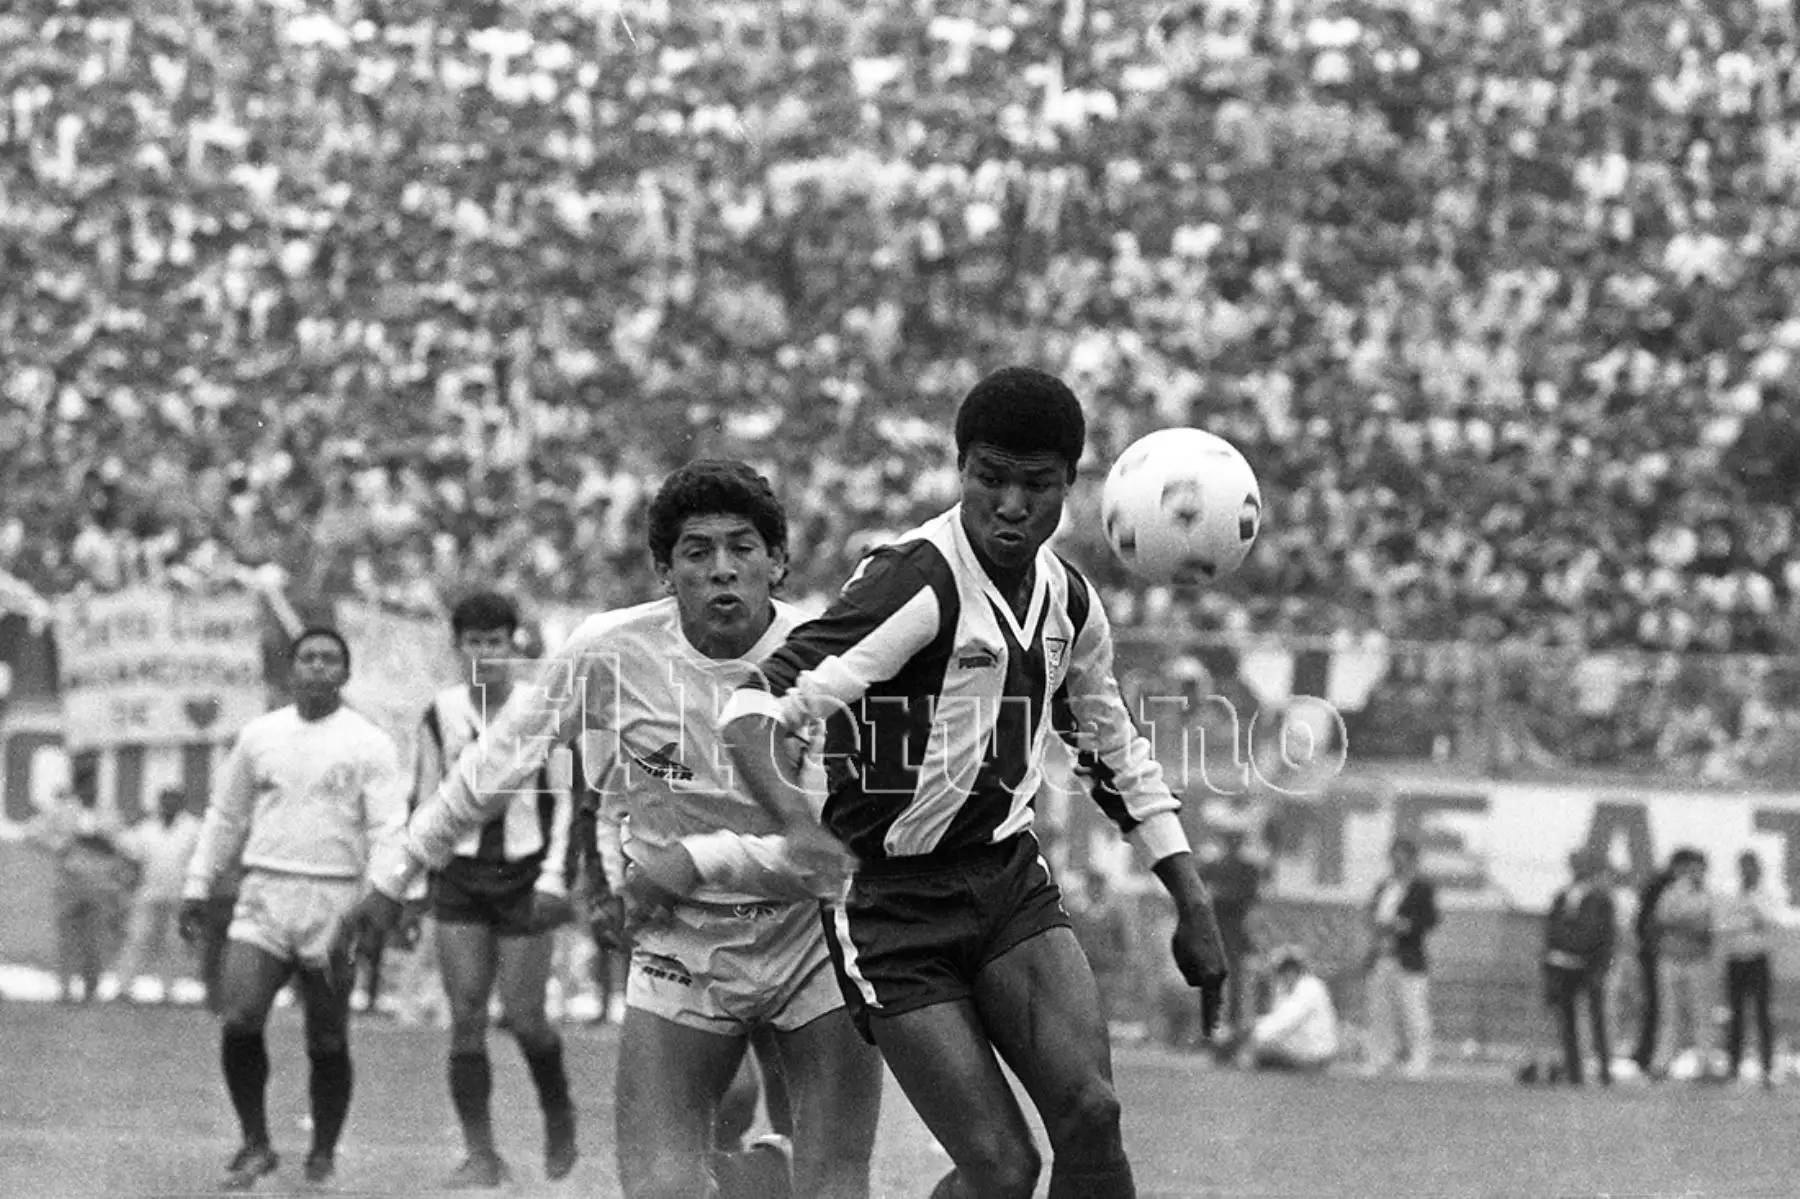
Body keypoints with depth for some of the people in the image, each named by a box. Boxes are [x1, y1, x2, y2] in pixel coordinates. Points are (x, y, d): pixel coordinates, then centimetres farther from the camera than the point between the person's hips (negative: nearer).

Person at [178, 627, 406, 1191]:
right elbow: (225, 816, 21)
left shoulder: (370, 744, 0)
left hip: (335, 901, -2)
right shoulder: (259, 736, 12)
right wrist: (197, 888, 17)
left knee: (327, 1040, 2)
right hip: (263, 896, 2)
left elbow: (389, 832, -6)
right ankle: (255, 1145, 0)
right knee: (238, 1021, -13)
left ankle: (322, 1156, 16)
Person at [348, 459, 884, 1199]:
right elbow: (499, 761, 5)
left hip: (813, 941, 0)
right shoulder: (611, 652, -10)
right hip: (678, 947, 0)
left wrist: (698, 860, -18)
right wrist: (399, 869, 11)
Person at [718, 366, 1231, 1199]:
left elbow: (1118, 758, 22)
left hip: (1009, 881, 6)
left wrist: (1193, 904, 18)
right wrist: (797, 818, -48)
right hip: (892, 907, -6)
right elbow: (761, 707, -28)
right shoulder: (916, 583, -18)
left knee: (1090, 1113, -16)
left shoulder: (1067, 599, 6)